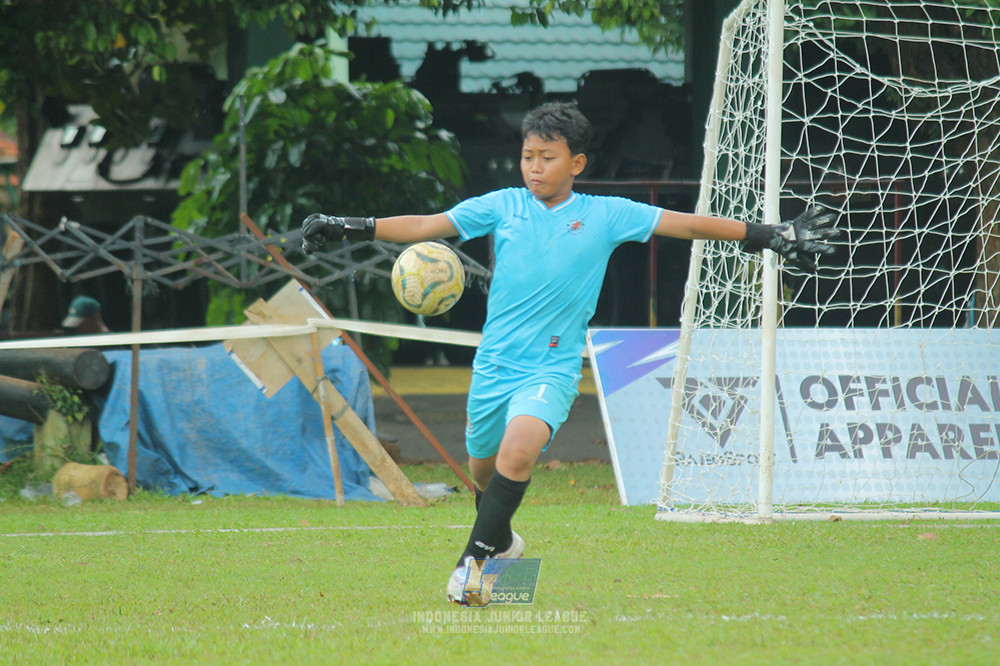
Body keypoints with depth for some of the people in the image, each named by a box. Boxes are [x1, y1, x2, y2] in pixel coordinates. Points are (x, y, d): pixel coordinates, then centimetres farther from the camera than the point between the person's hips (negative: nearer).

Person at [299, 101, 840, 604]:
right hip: (495, 361, 3)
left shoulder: (605, 216, 0)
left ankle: (475, 558, -17)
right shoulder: (502, 207, 3)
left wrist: (773, 237, 3)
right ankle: (502, 543, 46)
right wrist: (349, 229, -2)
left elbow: (685, 225, 3)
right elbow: (427, 227, 5)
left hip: (552, 367, -3)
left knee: (519, 449, -28)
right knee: (483, 465, 16)